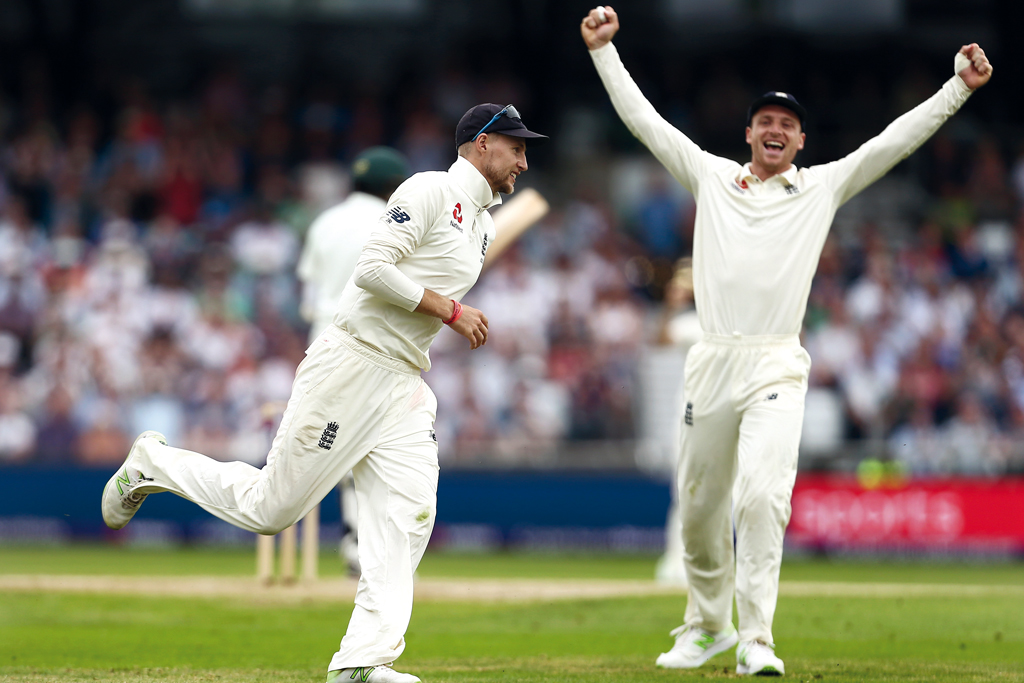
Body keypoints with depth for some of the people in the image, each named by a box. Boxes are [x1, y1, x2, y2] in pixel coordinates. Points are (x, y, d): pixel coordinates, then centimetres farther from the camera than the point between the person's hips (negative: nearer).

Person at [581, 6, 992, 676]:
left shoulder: (822, 187, 10)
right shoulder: (710, 176, 13)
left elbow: (896, 141, 4)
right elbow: (644, 118, 14)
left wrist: (960, 88, -4)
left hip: (776, 368, -3)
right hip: (711, 362, 3)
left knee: (761, 495, -20)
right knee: (700, 506, 9)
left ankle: (757, 639, -20)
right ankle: (708, 625, 28)